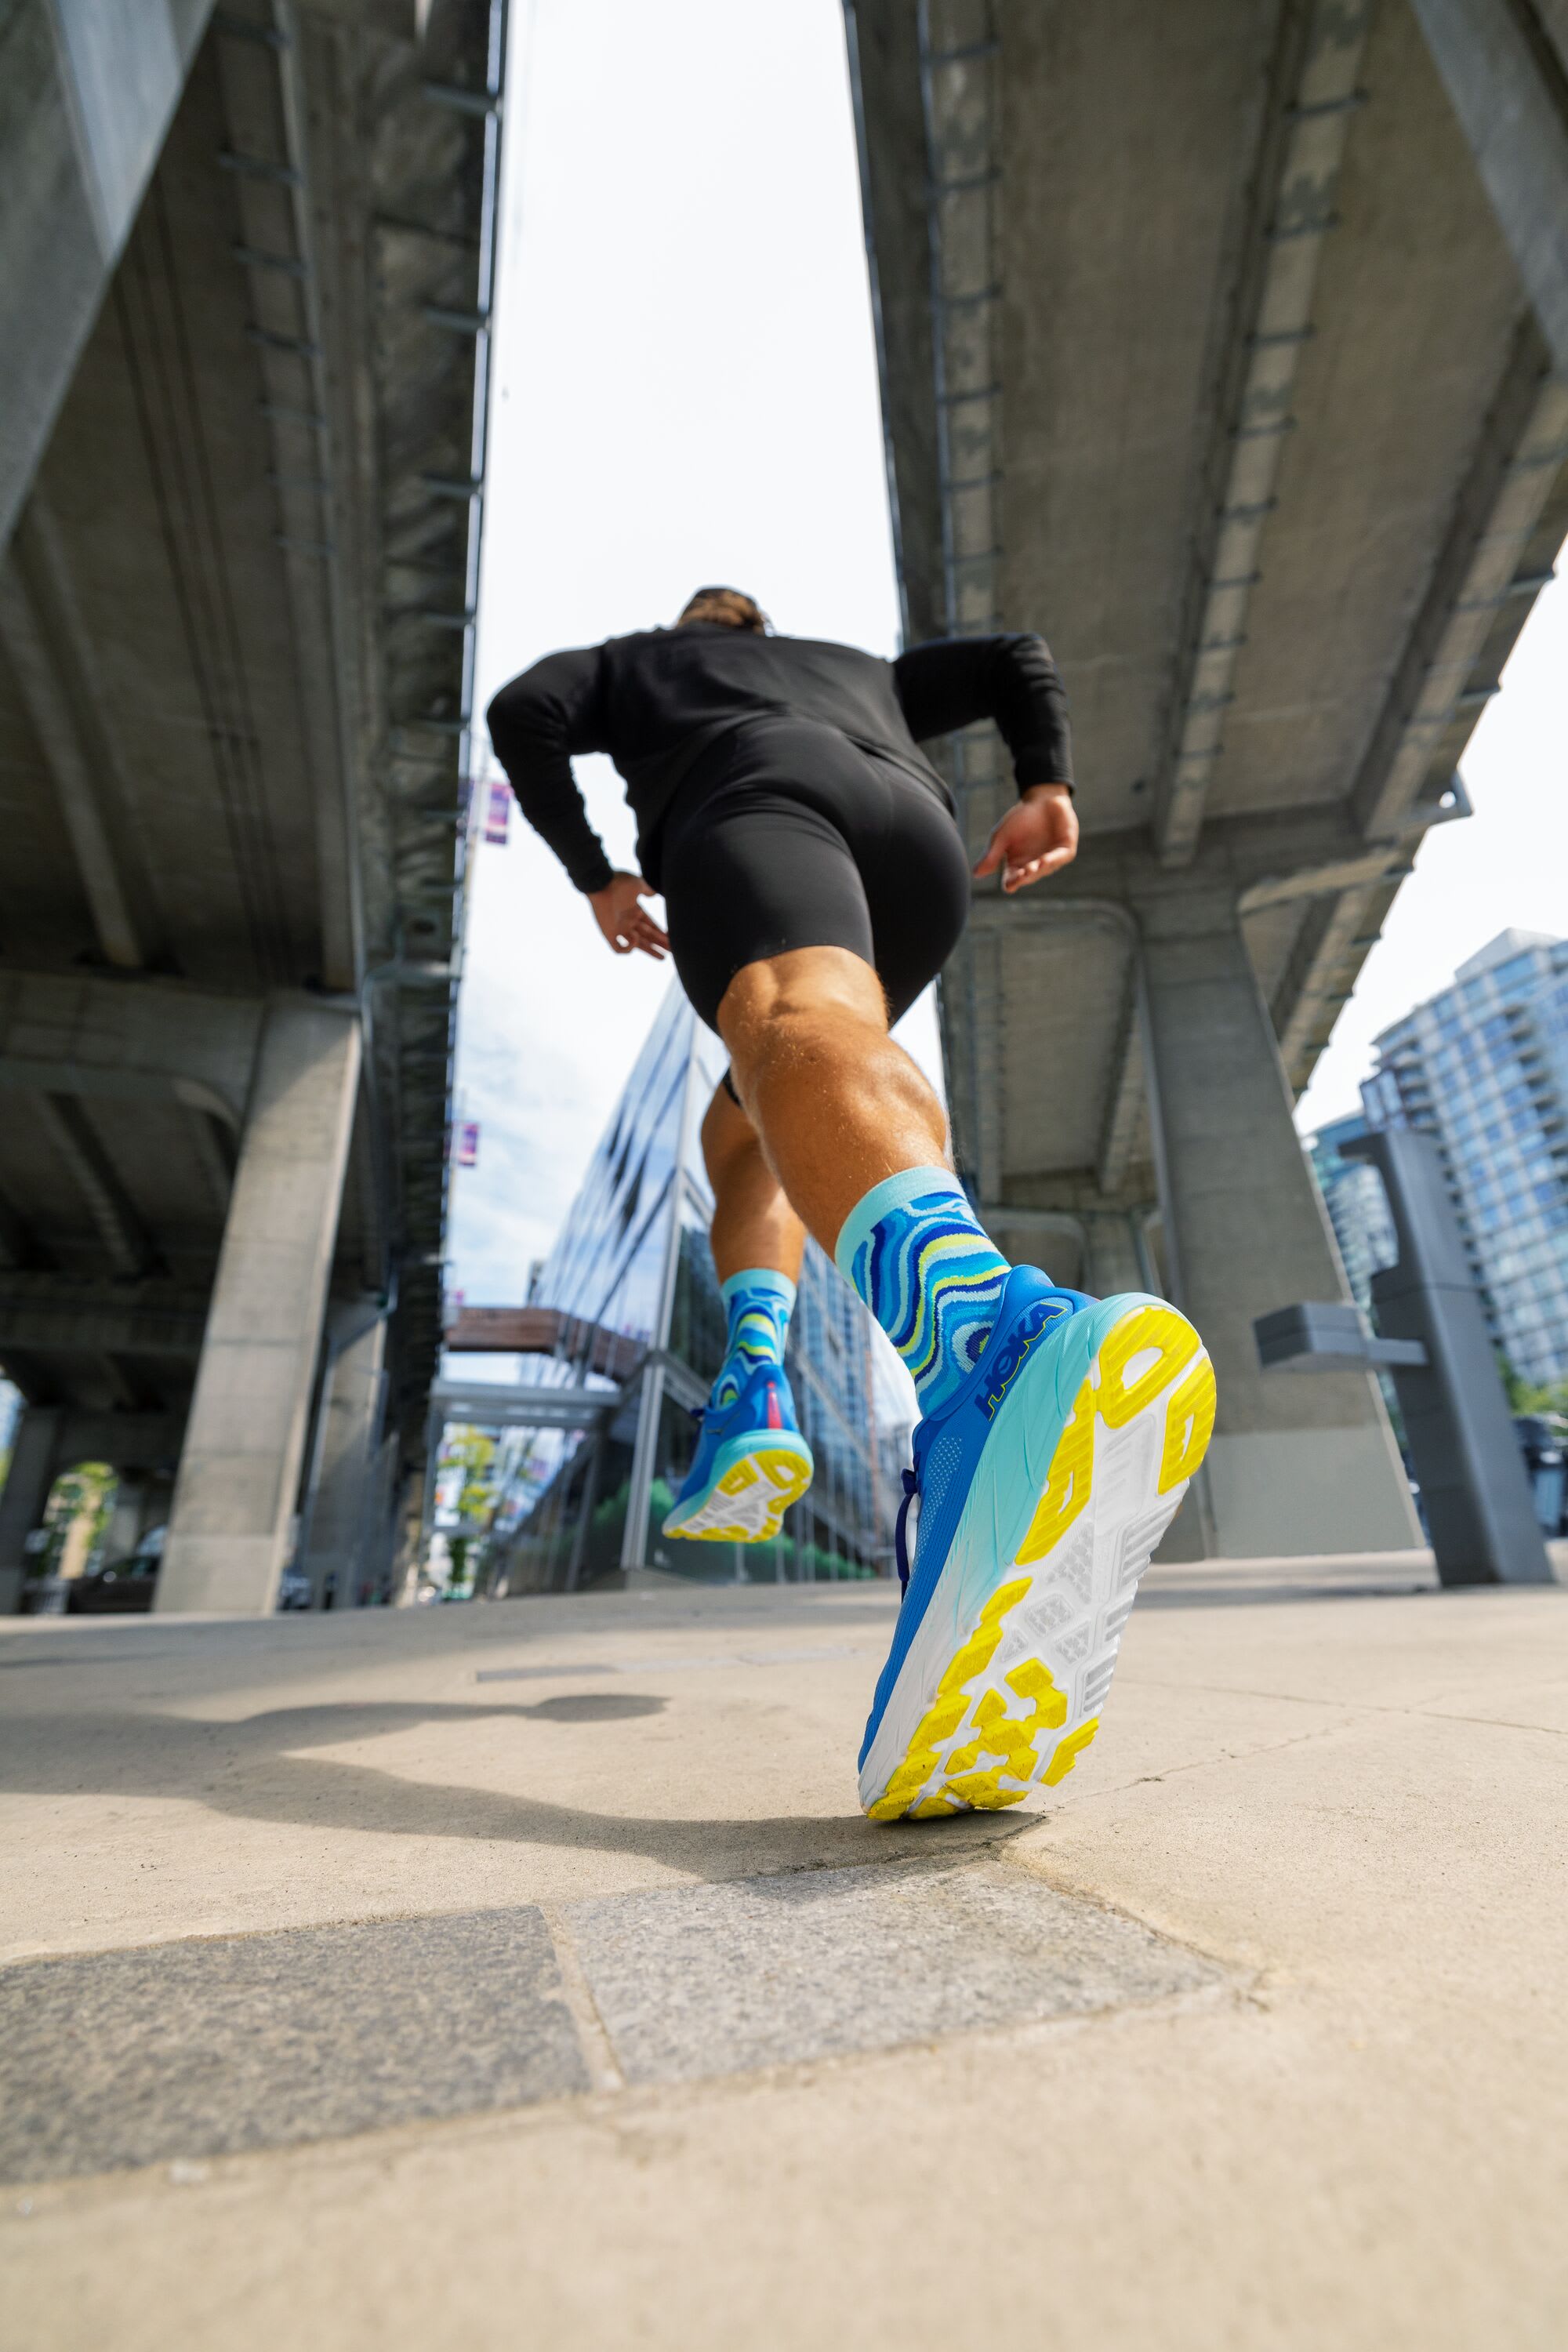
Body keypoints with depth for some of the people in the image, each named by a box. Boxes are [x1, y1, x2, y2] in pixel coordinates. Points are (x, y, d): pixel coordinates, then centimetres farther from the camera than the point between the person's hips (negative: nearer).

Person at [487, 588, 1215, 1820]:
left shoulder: (635, 659, 39)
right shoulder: (860, 670, 46)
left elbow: (523, 712, 18)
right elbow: (1018, 661, 34)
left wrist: (597, 876, 23)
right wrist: (1049, 788, 18)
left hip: (749, 808, -3)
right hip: (923, 848, 4)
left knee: (800, 1034, -36)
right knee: (742, 1133, 17)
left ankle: (993, 1338, -72)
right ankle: (753, 1395, -9)